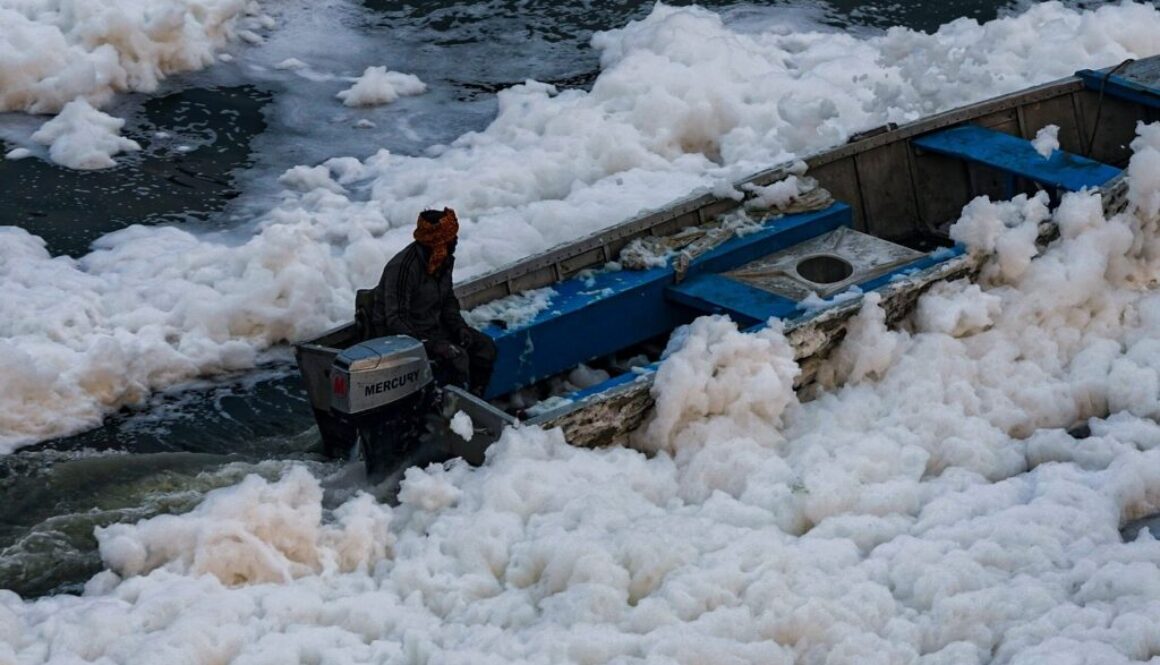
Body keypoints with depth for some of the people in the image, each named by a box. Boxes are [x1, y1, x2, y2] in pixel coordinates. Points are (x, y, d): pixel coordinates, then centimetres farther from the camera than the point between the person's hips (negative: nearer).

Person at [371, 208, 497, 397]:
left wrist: (460, 327, -1)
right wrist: (423, 345, -34)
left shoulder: (443, 261, 3)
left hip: (435, 327, 9)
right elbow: (395, 319, -27)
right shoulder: (404, 267, -26)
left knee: (484, 346, 1)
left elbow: (448, 300, 17)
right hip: (408, 335, -9)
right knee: (455, 356, -28)